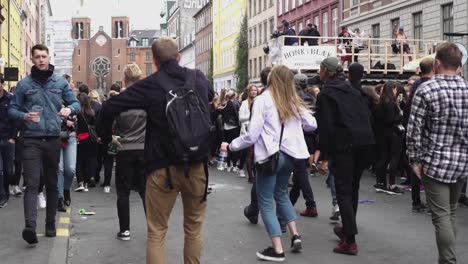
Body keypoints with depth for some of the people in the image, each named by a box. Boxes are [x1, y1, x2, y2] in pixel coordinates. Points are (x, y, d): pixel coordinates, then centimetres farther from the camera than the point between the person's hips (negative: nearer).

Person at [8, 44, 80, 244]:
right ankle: (30, 226, -22)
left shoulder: (60, 82, 6)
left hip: (53, 140, 2)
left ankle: (50, 224, 23)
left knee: (52, 184, 11)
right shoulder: (24, 84, 2)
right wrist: (23, 116, -18)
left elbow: (76, 103, 7)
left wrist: (69, 108, -17)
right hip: (32, 140, -2)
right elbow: (12, 109, 4)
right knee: (32, 184, -12)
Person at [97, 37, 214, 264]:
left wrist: (105, 135, 9)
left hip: (163, 167, -3)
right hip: (197, 165, 3)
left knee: (156, 232, 7)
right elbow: (212, 97, 30)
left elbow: (109, 108, -9)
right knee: (194, 226, 18)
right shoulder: (199, 78, 6)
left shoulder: (150, 85, -7)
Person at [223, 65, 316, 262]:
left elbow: (252, 135, -12)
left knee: (265, 202, 4)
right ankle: (295, 235, 19)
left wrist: (230, 146, 0)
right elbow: (312, 125, 10)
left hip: (269, 156, -6)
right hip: (289, 155, 6)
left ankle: (277, 249, 1)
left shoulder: (263, 100, -9)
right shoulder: (294, 102, 6)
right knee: (281, 194, 25)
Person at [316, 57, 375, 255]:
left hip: (343, 145, -7)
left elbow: (326, 126, -11)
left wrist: (324, 157, -11)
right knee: (353, 188, 18)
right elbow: (366, 115, 16)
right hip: (364, 142, 7)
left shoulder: (326, 94, -5)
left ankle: (350, 241, -7)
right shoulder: (352, 90, 16)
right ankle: (347, 229, 32)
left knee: (343, 191, -3)